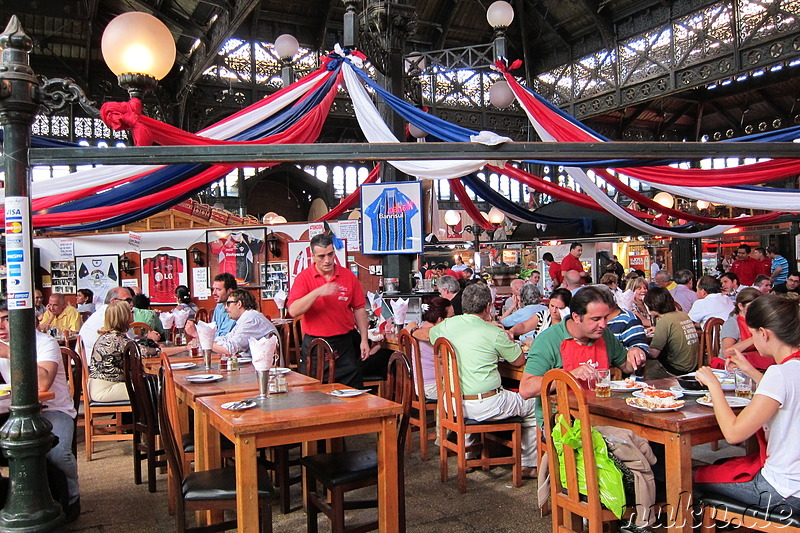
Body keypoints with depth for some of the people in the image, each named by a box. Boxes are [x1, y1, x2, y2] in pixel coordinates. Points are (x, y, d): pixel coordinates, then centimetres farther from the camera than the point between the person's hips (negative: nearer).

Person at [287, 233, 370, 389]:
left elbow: (359, 309, 9)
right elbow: (293, 311, -15)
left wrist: (364, 339, 3)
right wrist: (318, 292, -25)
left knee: (353, 392, 4)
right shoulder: (303, 277, -3)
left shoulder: (348, 276, 4)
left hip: (345, 343, 2)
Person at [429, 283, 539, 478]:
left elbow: (430, 334, 25)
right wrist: (507, 341, 19)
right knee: (533, 405, 14)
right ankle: (529, 465, 22)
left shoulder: (447, 325, 1)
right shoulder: (494, 333, -12)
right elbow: (519, 361, 1)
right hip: (485, 406, -5)